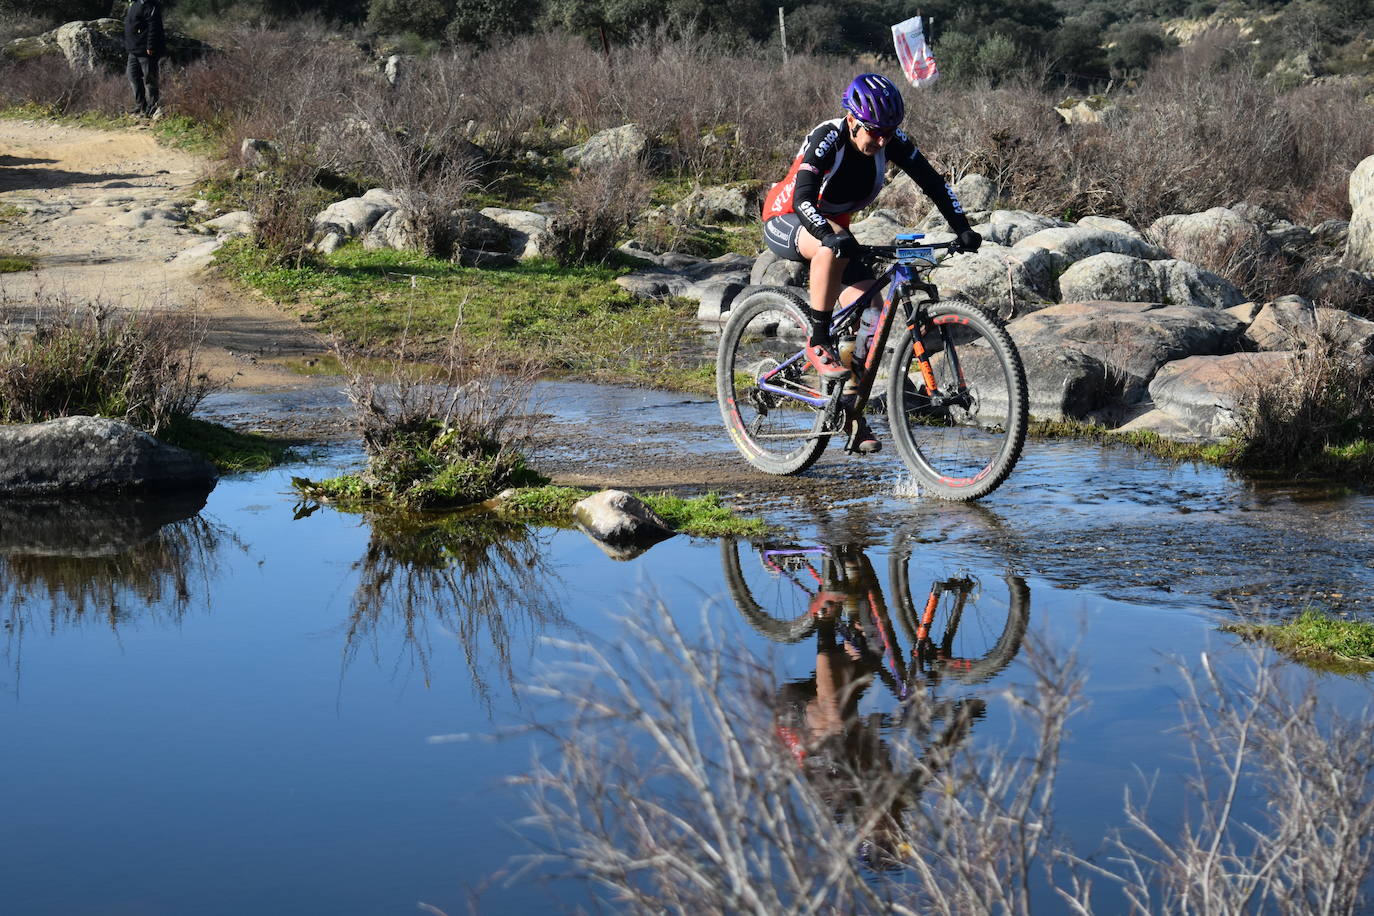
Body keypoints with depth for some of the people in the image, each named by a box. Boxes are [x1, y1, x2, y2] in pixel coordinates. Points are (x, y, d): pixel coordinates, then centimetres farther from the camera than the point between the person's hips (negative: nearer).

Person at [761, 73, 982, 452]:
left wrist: (961, 227, -26)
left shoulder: (891, 141, -15)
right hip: (785, 222, -6)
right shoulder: (827, 139, -30)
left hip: (834, 227, 6)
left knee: (869, 311, -10)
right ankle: (818, 343, -27)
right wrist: (831, 235, -58)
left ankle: (852, 416, 0)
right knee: (833, 245, -40)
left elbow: (934, 182, -12)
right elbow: (803, 199, -41)